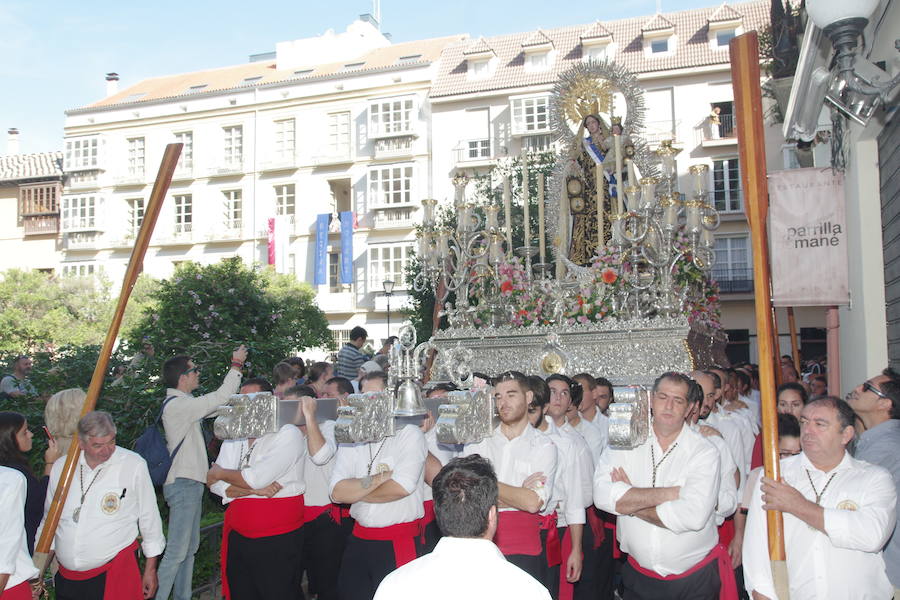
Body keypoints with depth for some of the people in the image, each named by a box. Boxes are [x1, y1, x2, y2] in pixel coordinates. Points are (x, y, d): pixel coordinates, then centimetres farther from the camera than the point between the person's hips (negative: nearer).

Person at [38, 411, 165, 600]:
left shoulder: (134, 465, -9)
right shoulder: (60, 467, 2)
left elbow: (149, 519, -1)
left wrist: (150, 570, 3)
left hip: (115, 576, -3)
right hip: (67, 576, 3)